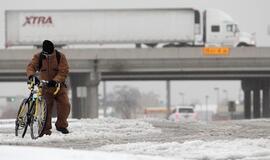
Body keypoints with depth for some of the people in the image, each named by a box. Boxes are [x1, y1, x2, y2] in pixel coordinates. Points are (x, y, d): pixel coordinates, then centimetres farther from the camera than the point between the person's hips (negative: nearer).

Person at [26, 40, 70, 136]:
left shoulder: (60, 57, -6)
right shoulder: (38, 57, -2)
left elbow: (64, 71, -14)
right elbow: (31, 67, -13)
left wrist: (55, 80, -30)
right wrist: (31, 76, -36)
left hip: (59, 85, 0)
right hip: (45, 86, 0)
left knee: (65, 105, -14)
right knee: (46, 107, -13)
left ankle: (61, 125, 5)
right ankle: (45, 128, -5)